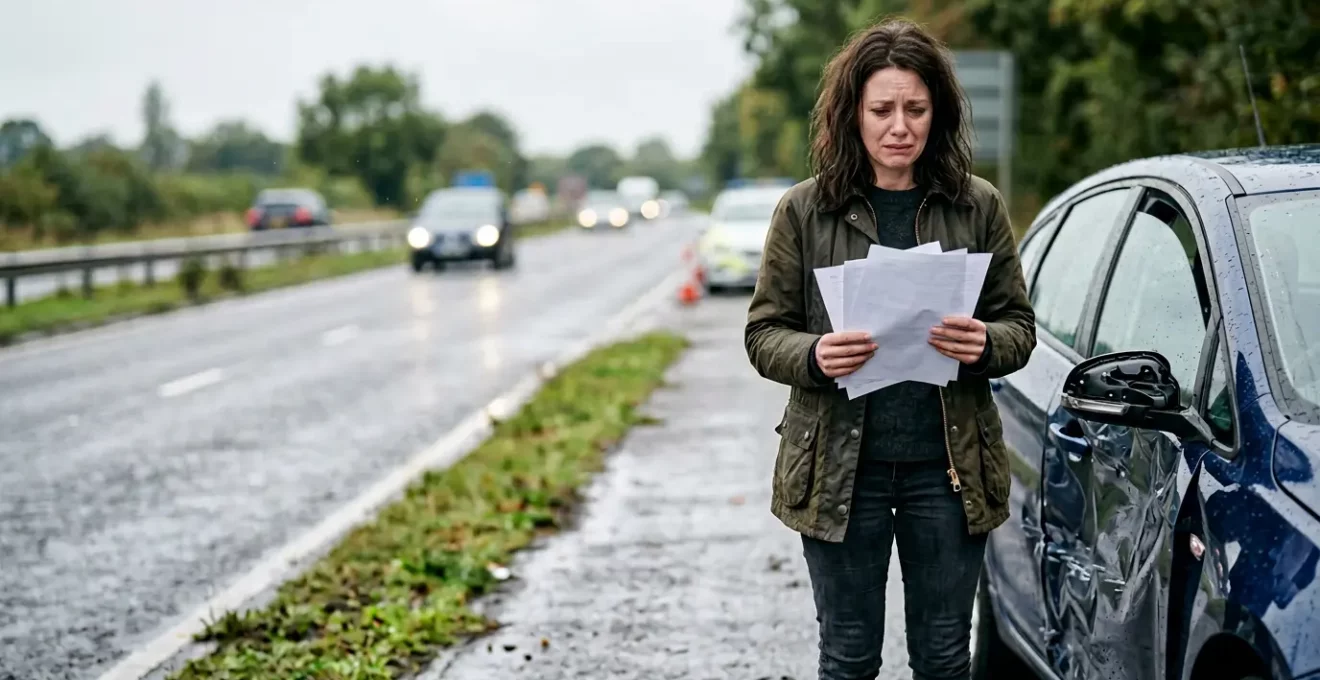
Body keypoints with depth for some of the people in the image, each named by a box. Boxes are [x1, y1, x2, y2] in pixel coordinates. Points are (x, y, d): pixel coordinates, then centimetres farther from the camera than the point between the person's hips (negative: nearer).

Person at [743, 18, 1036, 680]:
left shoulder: (978, 206, 2)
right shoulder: (805, 210, -1)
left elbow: (1020, 326, 7)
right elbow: (763, 334, 2)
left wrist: (984, 345, -16)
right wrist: (814, 356, -20)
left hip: (947, 466, 1)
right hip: (841, 467, -1)